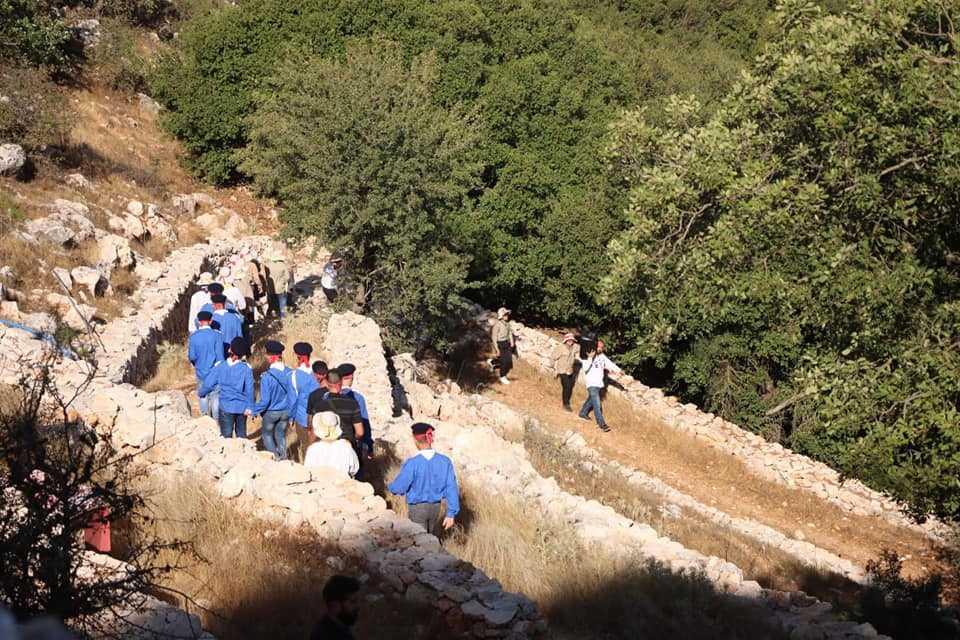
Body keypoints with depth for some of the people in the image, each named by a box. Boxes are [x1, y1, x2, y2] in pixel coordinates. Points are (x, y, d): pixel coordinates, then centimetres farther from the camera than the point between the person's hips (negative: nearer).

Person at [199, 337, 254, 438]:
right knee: (241, 434, 17)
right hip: (242, 407, 0)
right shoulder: (246, 368, -10)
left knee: (226, 435, 6)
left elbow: (208, 384, -3)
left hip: (226, 407, 0)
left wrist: (201, 393, 16)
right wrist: (249, 407, -2)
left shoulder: (220, 366, -7)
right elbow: (249, 389, -9)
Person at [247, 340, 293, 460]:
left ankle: (274, 456, 11)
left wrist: (253, 411, -5)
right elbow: (293, 396, -6)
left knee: (267, 434, 19)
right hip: (285, 412, 4)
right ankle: (283, 457, 24)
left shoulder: (267, 376, -25)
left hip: (271, 412, -4)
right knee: (281, 435, 23)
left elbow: (265, 401, -21)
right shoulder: (289, 373, -14)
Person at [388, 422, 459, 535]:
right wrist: (451, 513, -1)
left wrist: (390, 486, 8)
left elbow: (399, 488, -16)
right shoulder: (444, 461, -11)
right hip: (435, 507, 4)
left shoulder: (412, 464, -23)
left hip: (417, 508, -4)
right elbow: (452, 489, -8)